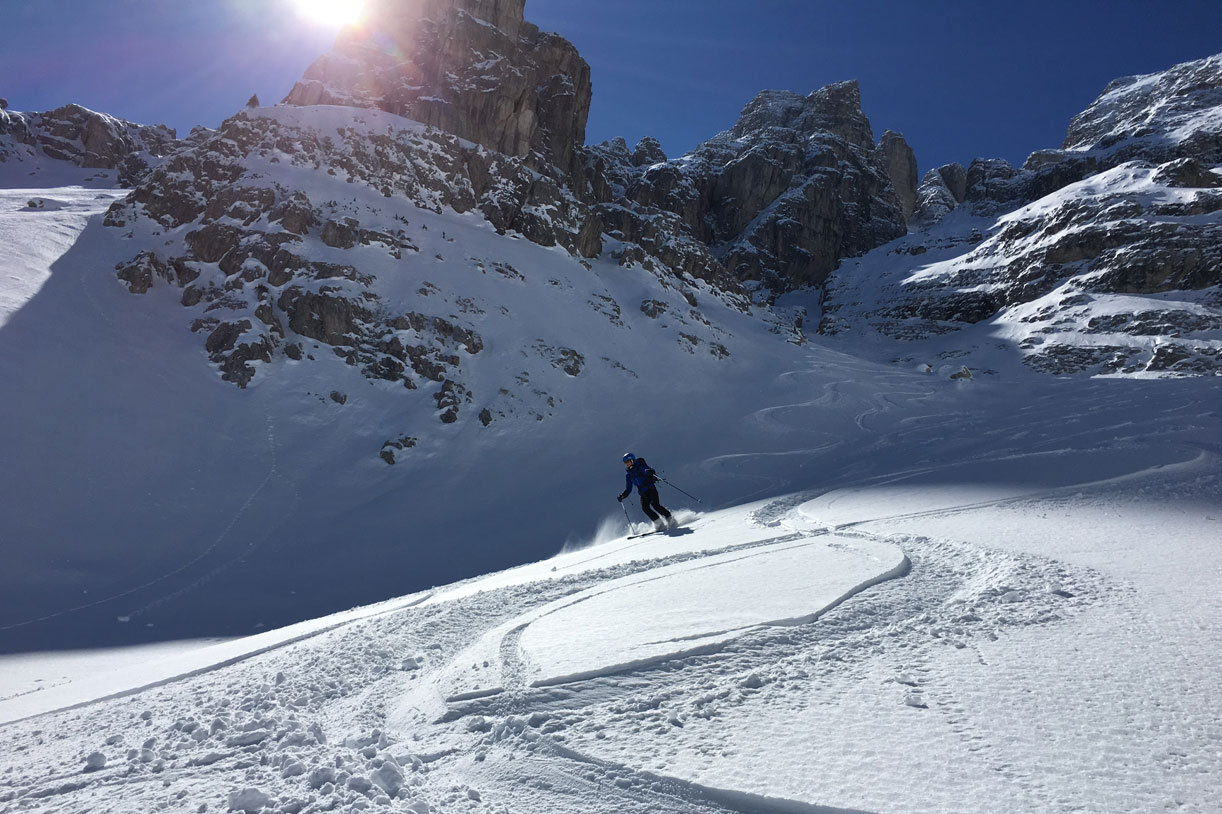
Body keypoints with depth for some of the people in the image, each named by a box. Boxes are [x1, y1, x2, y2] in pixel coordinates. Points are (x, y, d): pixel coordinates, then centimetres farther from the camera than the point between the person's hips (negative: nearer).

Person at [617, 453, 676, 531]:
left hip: (651, 489, -5)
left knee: (655, 505, -22)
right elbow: (628, 489, 17)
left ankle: (670, 519, -11)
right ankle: (659, 523, -12)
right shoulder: (628, 475, 13)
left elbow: (648, 470, -20)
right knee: (645, 508, -17)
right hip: (643, 493, 5)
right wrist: (622, 495, 1)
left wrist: (649, 472, -43)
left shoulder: (640, 466, -2)